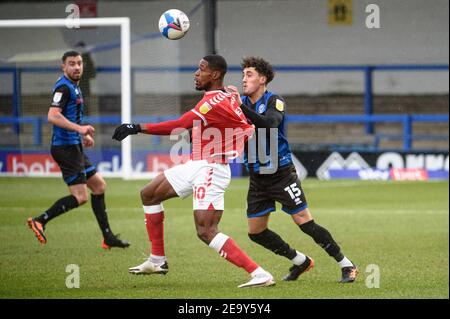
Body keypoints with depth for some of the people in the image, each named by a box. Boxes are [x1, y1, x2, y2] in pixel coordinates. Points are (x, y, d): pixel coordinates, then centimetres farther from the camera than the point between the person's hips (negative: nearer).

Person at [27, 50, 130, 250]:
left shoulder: (74, 87, 18)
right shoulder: (64, 87, -14)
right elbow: (53, 116, -27)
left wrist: (83, 135, 23)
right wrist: (79, 128, -33)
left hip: (74, 147, 10)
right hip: (66, 148, -10)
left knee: (99, 186, 13)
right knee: (80, 197, -13)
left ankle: (108, 237, 17)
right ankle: (40, 221, -11)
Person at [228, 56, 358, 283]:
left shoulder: (274, 102, -12)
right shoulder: (241, 102, 5)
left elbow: (269, 124, -32)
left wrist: (241, 106, -38)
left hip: (281, 173, -6)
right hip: (257, 177, 6)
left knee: (305, 222, -10)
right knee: (256, 232, 5)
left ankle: (346, 266, 0)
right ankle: (301, 262, 23)